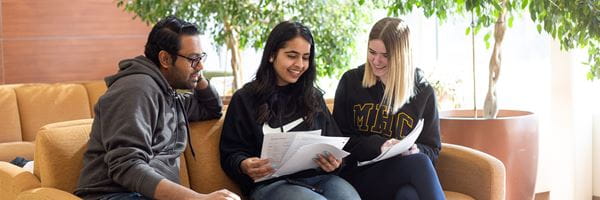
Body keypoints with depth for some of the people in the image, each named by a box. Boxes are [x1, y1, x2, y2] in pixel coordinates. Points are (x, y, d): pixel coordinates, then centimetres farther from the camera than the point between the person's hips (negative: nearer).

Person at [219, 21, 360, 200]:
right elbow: (231, 154, 5)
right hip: (270, 183, -4)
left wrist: (335, 161, -5)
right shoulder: (245, 99, 7)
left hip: (319, 176, 4)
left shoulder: (314, 97, 20)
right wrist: (244, 166, -19)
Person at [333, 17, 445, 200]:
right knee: (418, 163, -33)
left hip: (402, 176, 1)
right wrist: (378, 145, -11)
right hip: (359, 174, -1)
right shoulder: (351, 81, 7)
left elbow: (431, 149, 11)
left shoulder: (422, 91, 7)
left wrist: (416, 151, -13)